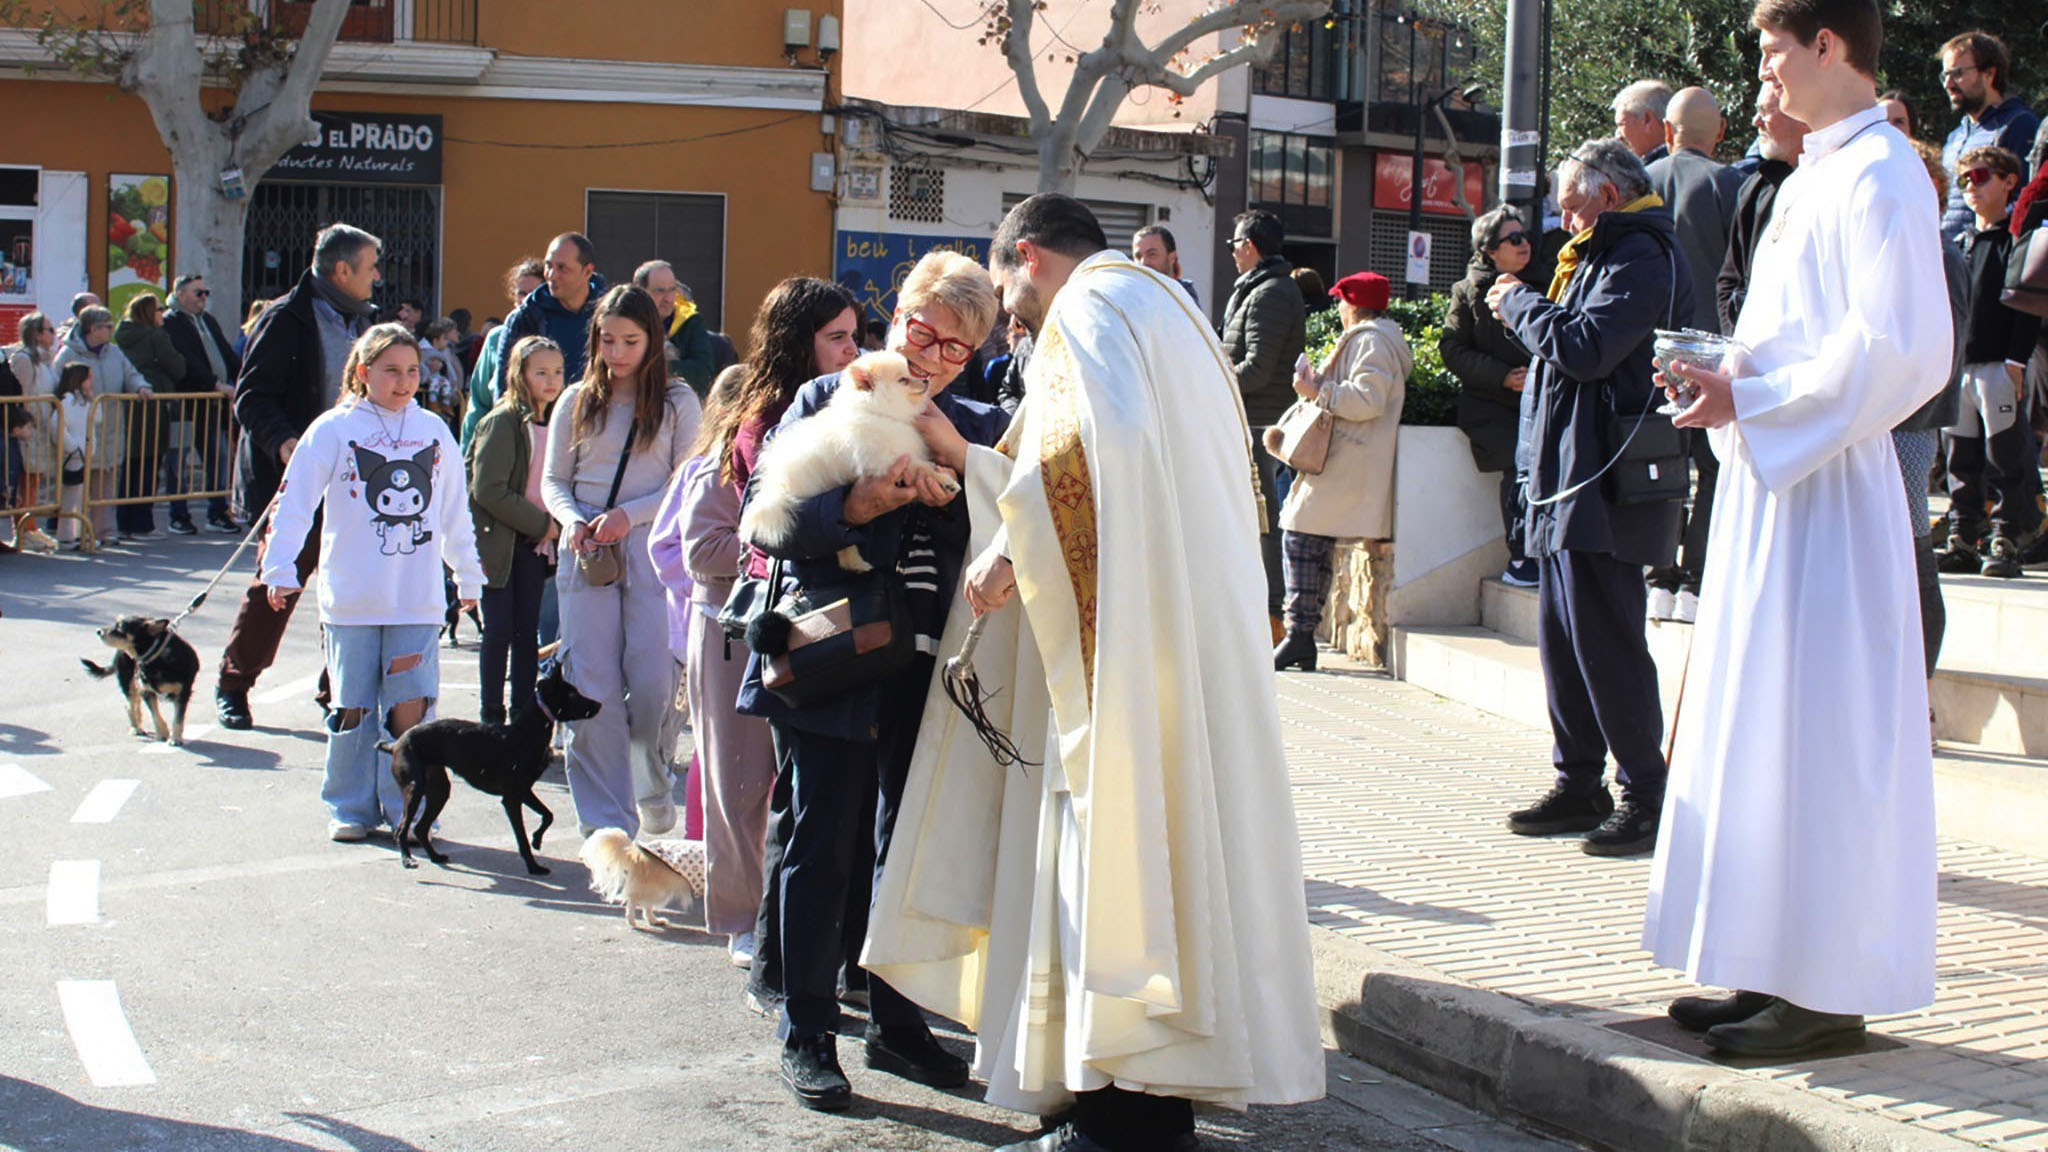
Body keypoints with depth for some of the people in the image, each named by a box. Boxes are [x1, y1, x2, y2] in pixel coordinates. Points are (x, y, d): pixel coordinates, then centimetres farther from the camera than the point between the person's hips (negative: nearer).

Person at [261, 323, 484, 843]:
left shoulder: (433, 431, 10)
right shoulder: (333, 429, -1)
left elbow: (455, 512, 18)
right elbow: (295, 502, -2)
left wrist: (468, 576, 22)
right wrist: (280, 570, -9)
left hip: (418, 602, 2)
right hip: (351, 600, -2)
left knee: (411, 707, -2)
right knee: (352, 708, 5)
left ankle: (406, 811, 9)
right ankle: (350, 810, 17)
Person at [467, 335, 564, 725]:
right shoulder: (502, 422, -11)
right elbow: (488, 490, -17)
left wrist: (554, 526, -2)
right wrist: (542, 524, -14)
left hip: (534, 542, 5)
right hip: (498, 540, -5)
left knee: (527, 633, 6)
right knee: (499, 631, -4)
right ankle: (492, 720, 4)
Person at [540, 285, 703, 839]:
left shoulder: (677, 402, 5)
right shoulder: (577, 401, 12)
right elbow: (553, 480, 13)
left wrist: (629, 514, -14)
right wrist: (573, 520, -7)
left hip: (652, 550, -2)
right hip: (585, 554, 2)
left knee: (652, 684, -7)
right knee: (592, 689, -3)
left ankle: (653, 788, 20)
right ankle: (607, 824, 1)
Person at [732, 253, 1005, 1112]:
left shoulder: (978, 428, 11)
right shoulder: (825, 401, 3)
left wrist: (957, 459, -16)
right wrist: (855, 507, -21)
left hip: (929, 668, 3)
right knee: (824, 844, 0)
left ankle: (897, 1021, 24)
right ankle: (806, 1035, 10)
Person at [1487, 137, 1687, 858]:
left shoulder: (1640, 258, -12)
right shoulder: (1606, 254, 22)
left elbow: (1584, 348, -22)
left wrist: (1519, 303, -9)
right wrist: (1529, 311, 8)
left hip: (1606, 487, -11)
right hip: (1570, 478, 11)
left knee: (1603, 642, -8)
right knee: (1561, 635, 12)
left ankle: (1645, 798, -2)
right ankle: (1579, 785, 19)